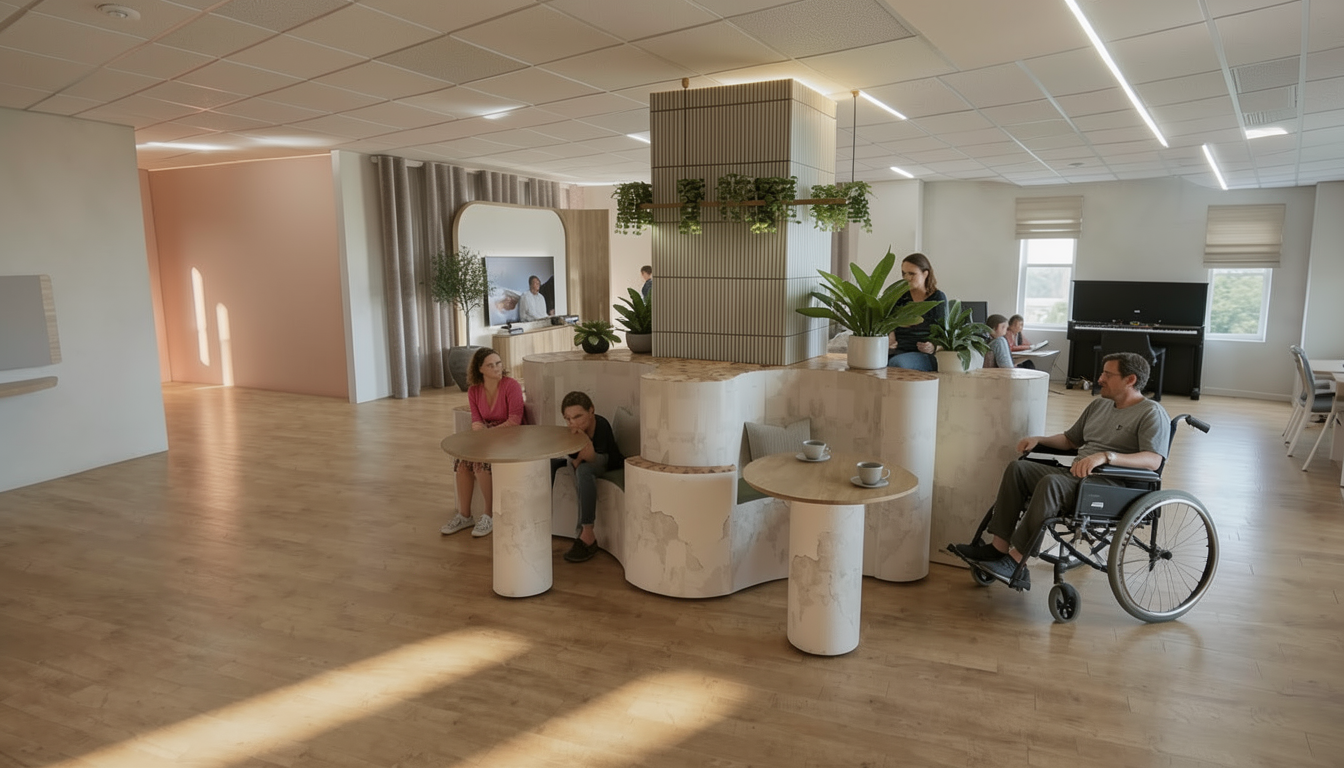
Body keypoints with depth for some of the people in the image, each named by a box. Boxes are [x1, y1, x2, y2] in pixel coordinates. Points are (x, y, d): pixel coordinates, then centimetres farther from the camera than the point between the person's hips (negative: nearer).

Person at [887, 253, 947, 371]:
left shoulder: (938, 298, 8)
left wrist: (934, 347, -17)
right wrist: (890, 339, -9)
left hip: (925, 355, -3)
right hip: (899, 350, 3)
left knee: (897, 363, -37)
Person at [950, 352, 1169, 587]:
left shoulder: (1152, 414, -4)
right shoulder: (1099, 405, 22)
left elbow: (1154, 460, -20)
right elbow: (1070, 439, 33)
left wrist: (1106, 456, -33)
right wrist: (1038, 440, 15)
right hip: (1076, 474, 9)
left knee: (1051, 483, -35)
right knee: (1018, 468, -11)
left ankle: (1016, 562, -32)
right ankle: (1000, 547, -16)